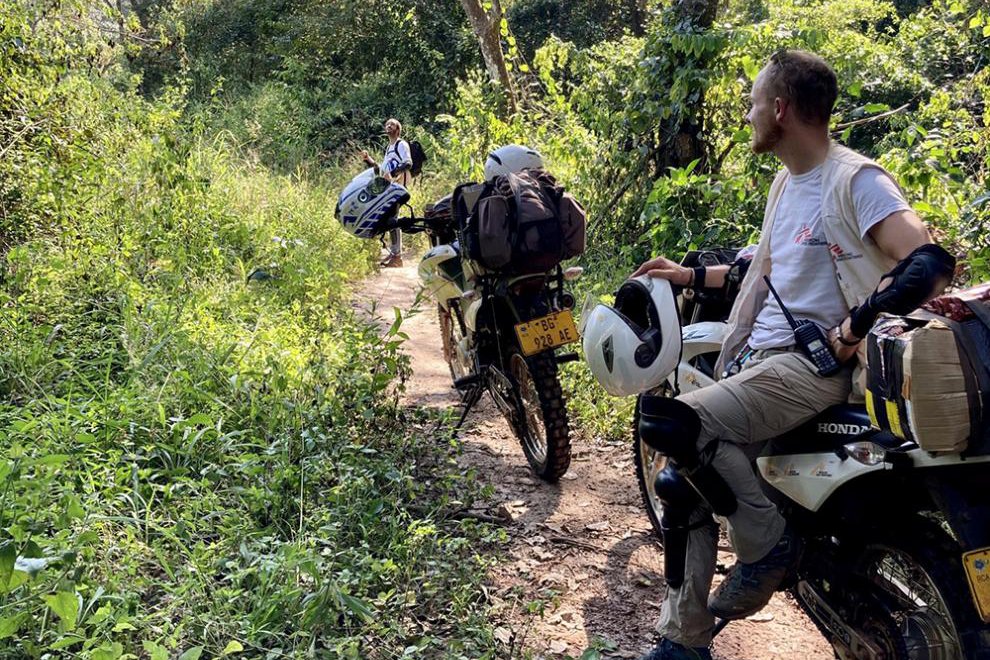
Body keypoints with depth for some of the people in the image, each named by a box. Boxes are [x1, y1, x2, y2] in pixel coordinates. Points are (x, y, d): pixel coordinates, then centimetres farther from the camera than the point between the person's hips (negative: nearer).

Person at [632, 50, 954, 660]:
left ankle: (769, 543, -7)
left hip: (819, 359, -9)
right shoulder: (786, 183, 20)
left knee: (685, 423, -30)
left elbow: (931, 262, -22)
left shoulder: (855, 179, -9)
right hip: (758, 355, 9)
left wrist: (858, 322, -26)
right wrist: (689, 275, 32)